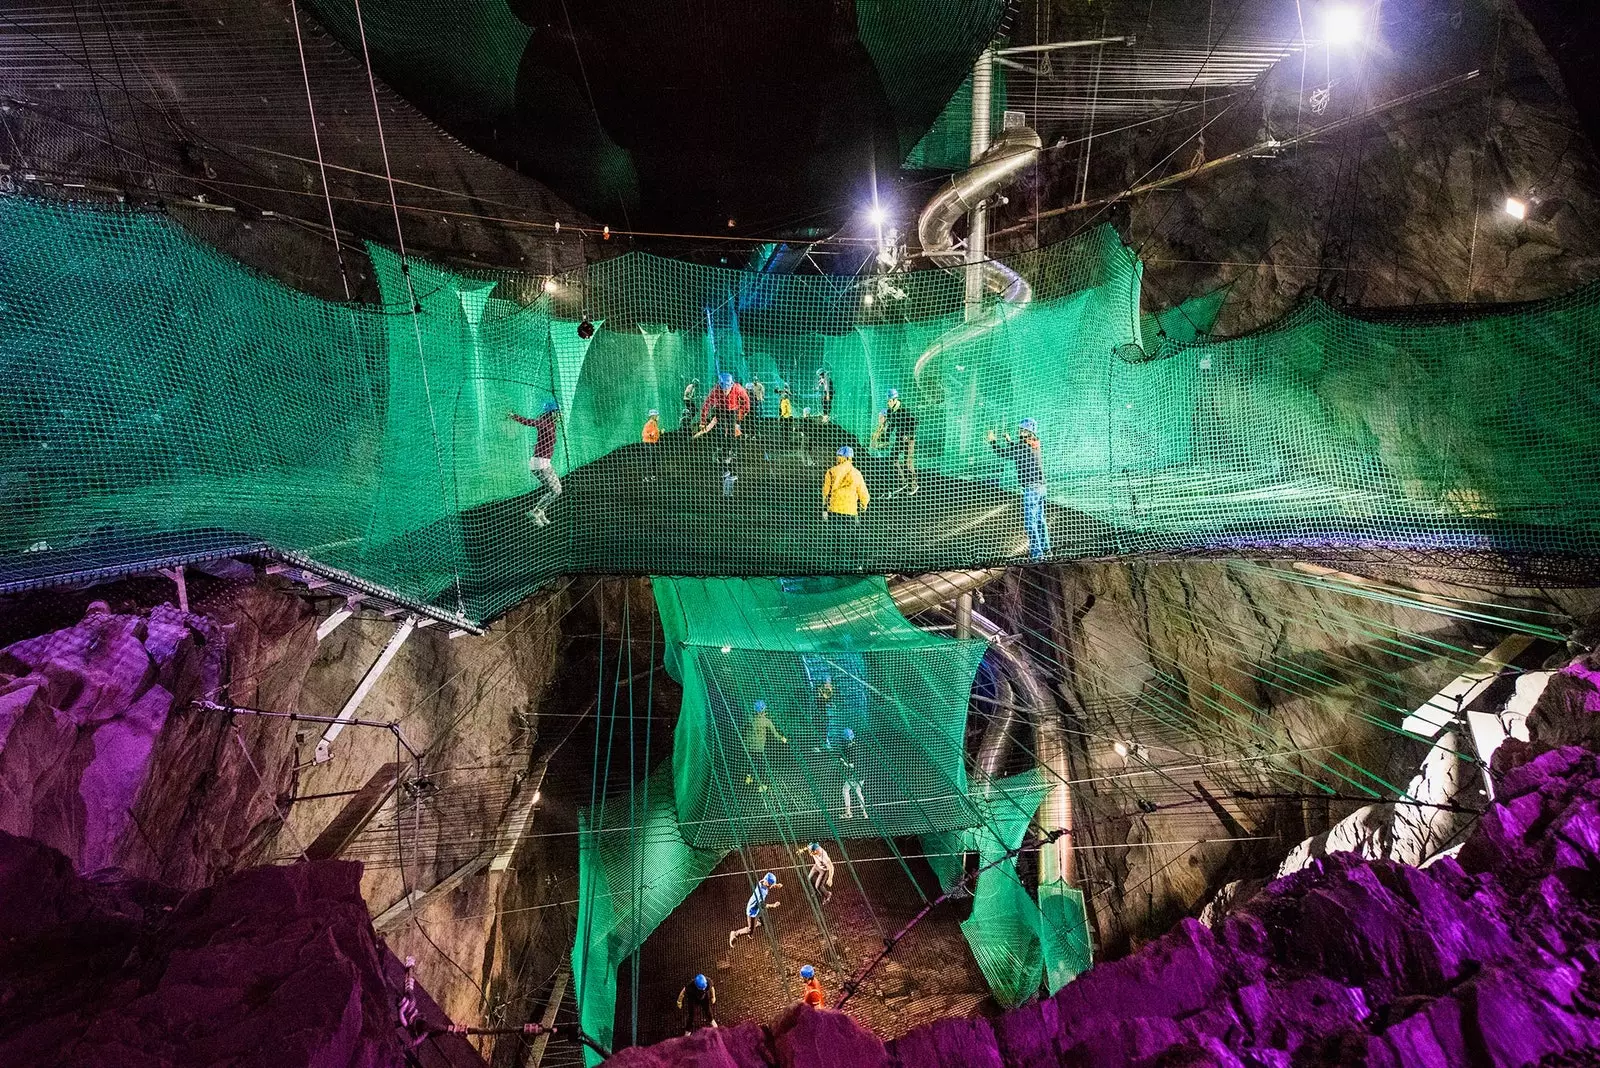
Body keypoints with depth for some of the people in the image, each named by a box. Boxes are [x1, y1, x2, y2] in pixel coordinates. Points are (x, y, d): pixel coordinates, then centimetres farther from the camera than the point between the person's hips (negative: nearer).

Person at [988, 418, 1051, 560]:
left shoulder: (1024, 446, -16)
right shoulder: (1033, 446, 11)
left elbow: (1003, 453, -16)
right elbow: (1016, 451, 28)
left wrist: (992, 440, -6)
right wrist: (1009, 441, 34)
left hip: (1031, 489, -9)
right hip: (1040, 487, 10)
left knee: (1029, 522, -5)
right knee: (1039, 519, 19)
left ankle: (1036, 552, -4)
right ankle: (1045, 548, 30)